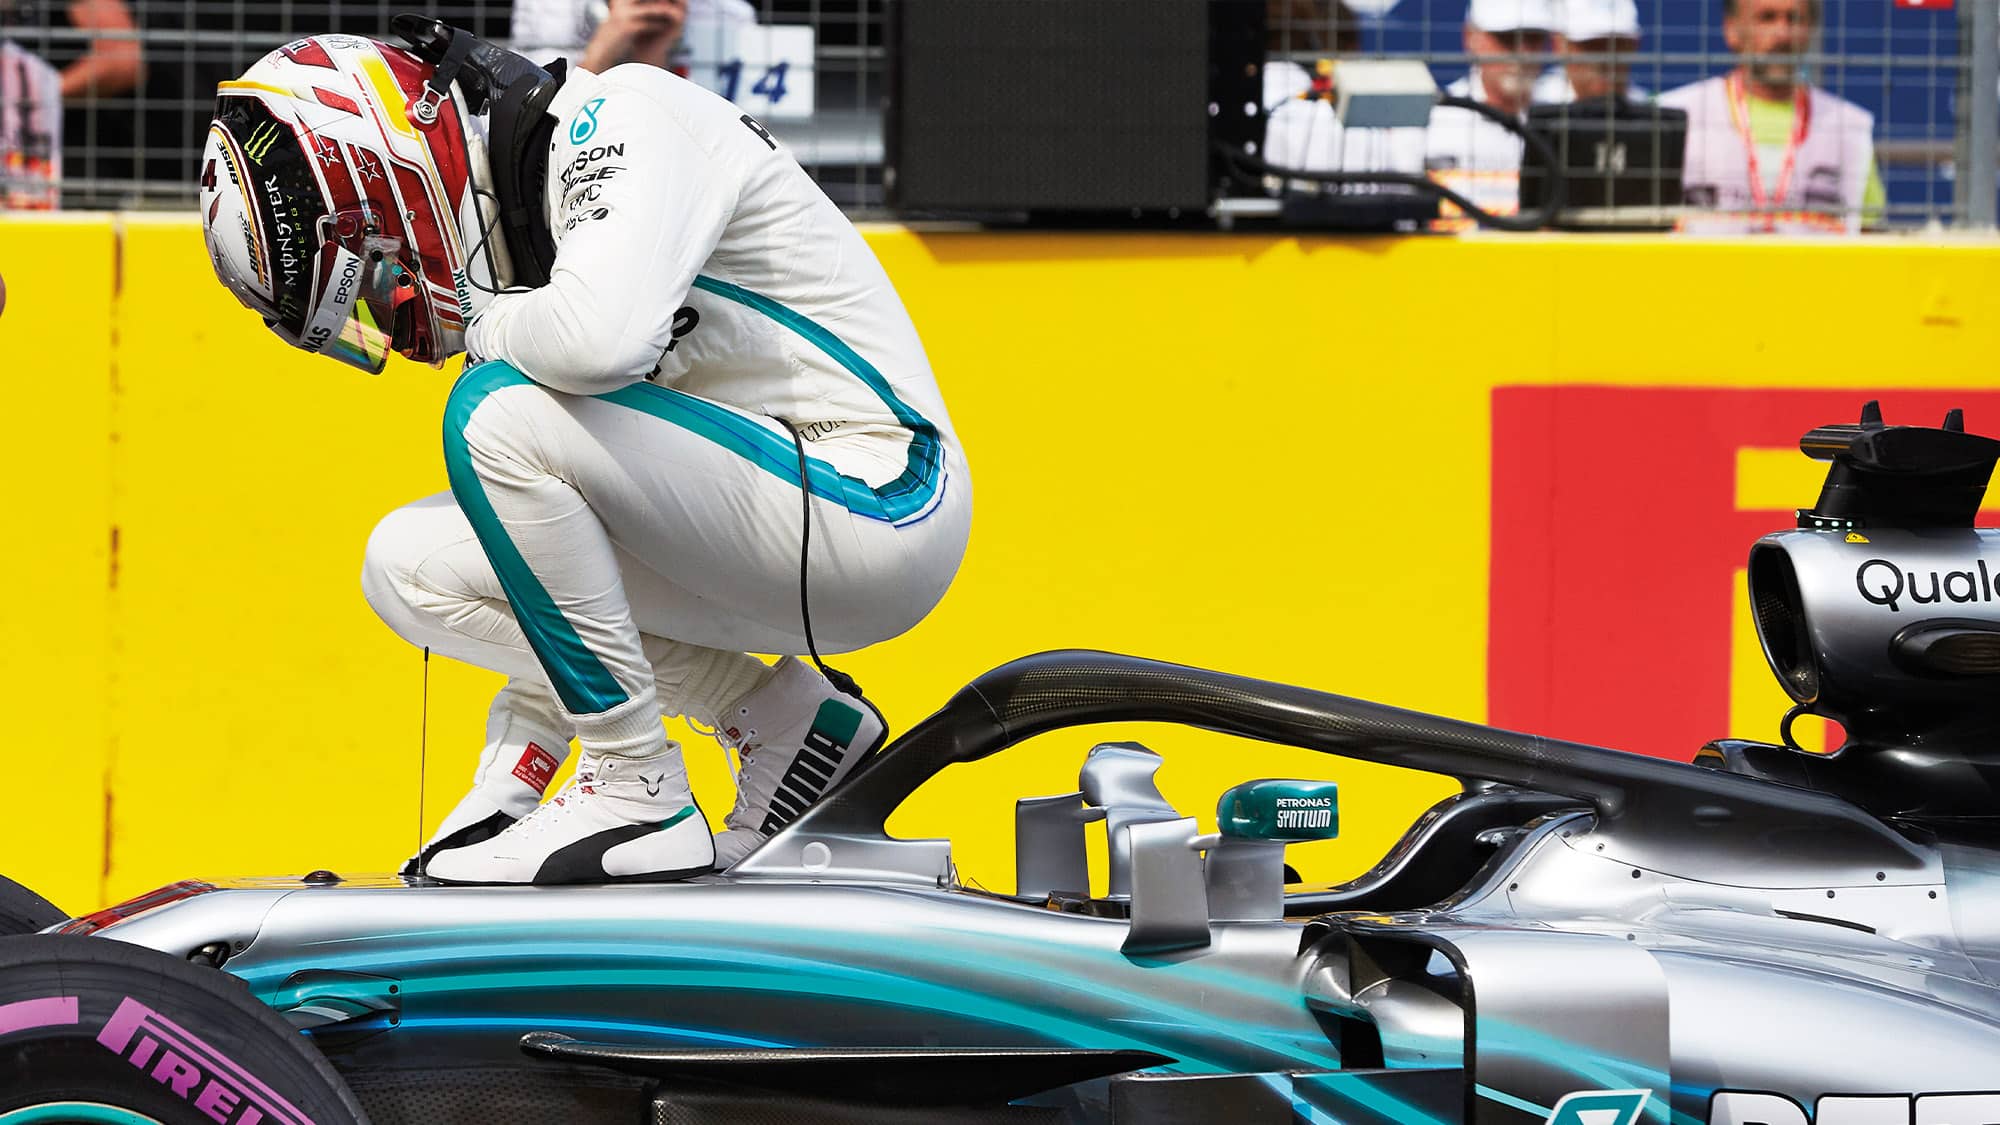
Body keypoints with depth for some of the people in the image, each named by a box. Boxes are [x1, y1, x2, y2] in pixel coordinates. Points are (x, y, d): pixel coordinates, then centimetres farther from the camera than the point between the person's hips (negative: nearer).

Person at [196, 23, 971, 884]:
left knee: (499, 410, -23)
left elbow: (600, 336, -35)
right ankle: (779, 719, 5)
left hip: (875, 499, -10)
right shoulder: (505, 226, 13)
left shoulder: (618, 119, -15)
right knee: (408, 562, 7)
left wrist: (489, 324, -12)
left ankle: (640, 796, -15)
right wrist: (516, 766, 13)